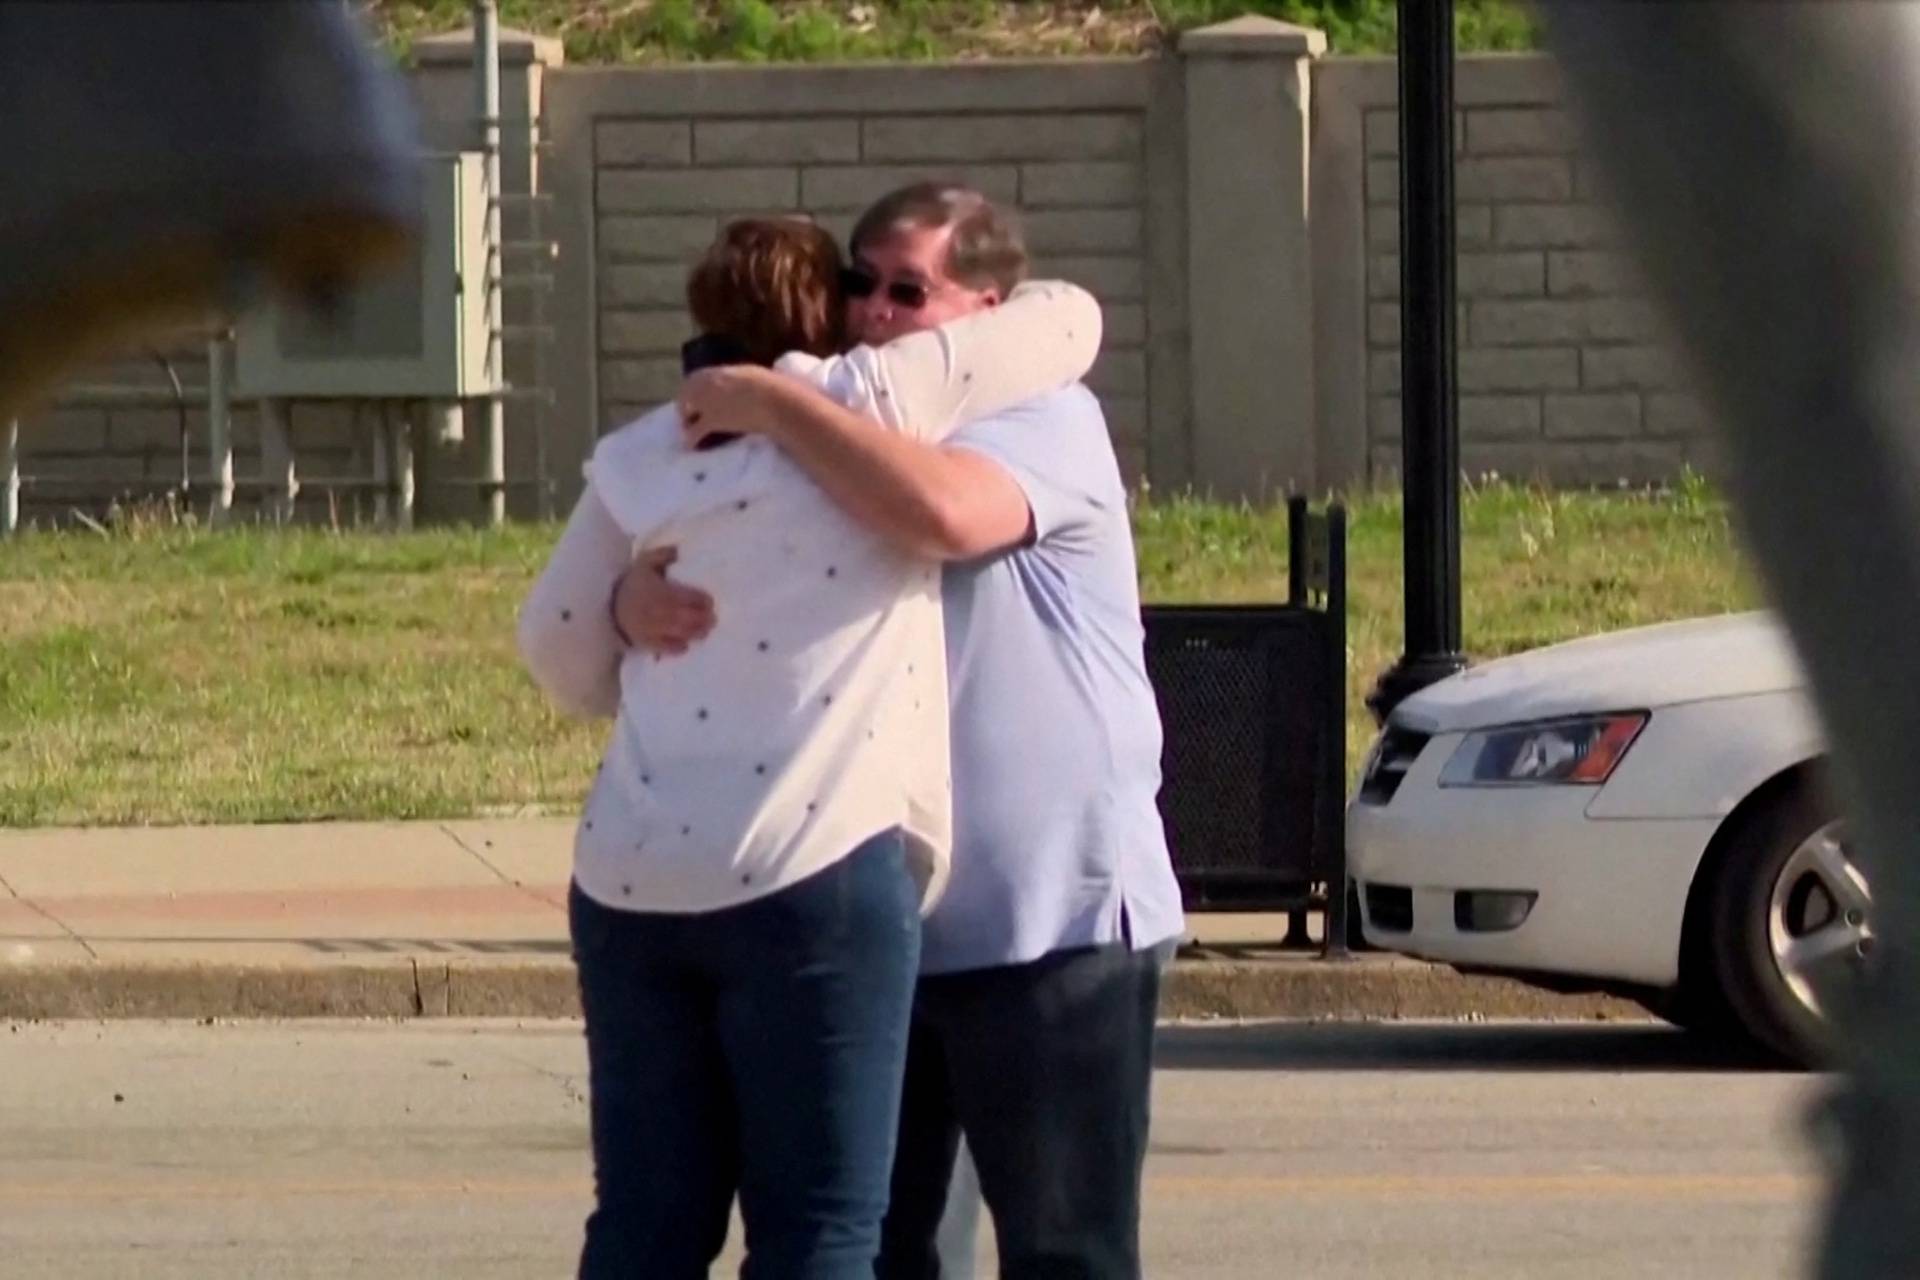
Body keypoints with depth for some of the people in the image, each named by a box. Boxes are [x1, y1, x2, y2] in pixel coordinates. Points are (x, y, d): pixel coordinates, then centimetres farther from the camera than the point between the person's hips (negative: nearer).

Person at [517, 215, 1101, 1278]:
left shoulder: (639, 461, 14)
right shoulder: (875, 399, 2)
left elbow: (559, 649, 19)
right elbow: (1067, 318, 12)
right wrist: (968, 328, 33)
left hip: (630, 884, 5)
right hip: (812, 875, -5)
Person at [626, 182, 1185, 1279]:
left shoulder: (1048, 421, -8)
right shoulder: (844, 447, 16)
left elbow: (941, 513, -30)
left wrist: (766, 403, -22)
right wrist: (642, 596, -13)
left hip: (1055, 923, -8)